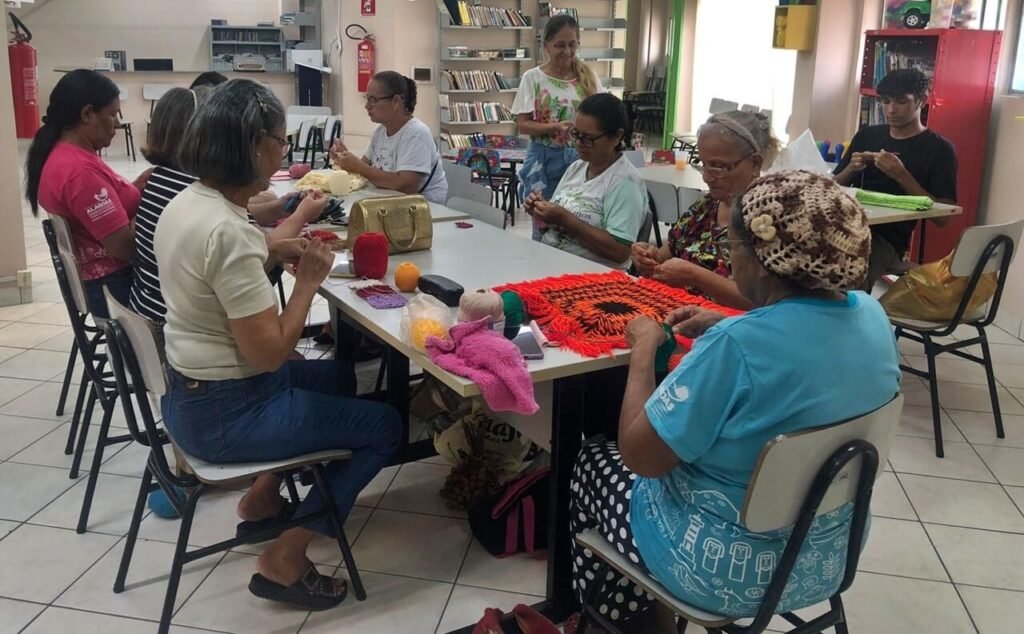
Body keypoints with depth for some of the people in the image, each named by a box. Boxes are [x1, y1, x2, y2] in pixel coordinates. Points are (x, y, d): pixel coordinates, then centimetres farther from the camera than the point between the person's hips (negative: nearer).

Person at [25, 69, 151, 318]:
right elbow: (124, 246, -25)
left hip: (101, 279, 10)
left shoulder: (61, 155, 8)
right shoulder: (79, 170, -24)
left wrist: (139, 185, 0)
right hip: (115, 287, -10)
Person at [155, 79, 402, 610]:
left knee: (339, 376, 28)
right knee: (385, 426, 2)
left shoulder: (185, 204, 2)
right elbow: (268, 353, -25)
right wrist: (308, 282, -14)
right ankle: (283, 561, 5)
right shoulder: (228, 232, -28)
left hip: (192, 392, 10)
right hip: (225, 413, -10)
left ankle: (263, 501, 31)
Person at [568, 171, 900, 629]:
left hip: (731, 571, -7)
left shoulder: (736, 347, -33)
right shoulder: (871, 316, -9)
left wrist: (644, 348, -12)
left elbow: (638, 454, -24)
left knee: (594, 461, 19)